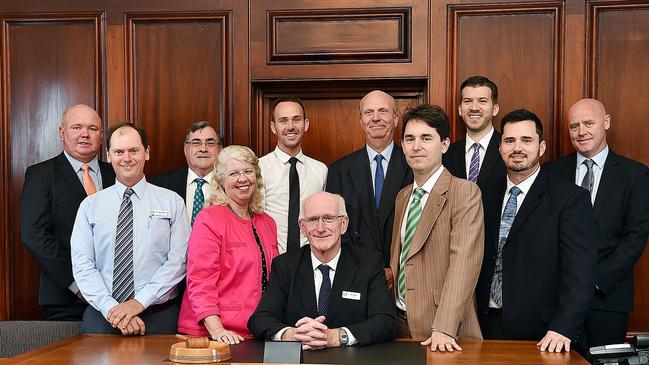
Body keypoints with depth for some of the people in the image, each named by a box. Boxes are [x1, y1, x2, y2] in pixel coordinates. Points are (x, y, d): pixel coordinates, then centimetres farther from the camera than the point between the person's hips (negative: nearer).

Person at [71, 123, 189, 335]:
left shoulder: (172, 202, 6)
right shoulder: (90, 205, 10)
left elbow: (179, 260, -3)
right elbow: (82, 264, 2)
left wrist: (140, 301, -12)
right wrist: (110, 308, -11)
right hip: (101, 315, 1)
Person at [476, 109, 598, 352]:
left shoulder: (570, 199, -7)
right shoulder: (488, 197, 9)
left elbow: (580, 271, -14)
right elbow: (480, 263, 10)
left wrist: (563, 328, -24)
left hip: (541, 335, -4)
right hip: (489, 328, 4)